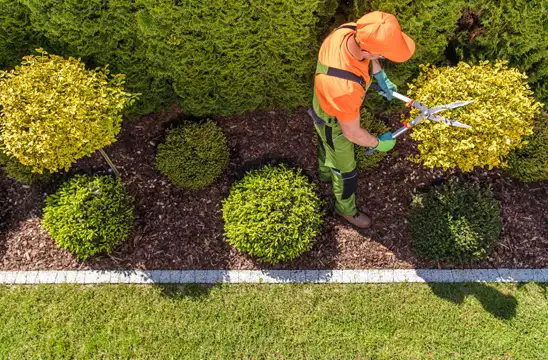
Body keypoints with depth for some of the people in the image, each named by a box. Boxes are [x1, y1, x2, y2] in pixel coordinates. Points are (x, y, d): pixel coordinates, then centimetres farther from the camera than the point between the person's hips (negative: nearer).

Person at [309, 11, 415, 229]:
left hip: (327, 105, 7)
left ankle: (326, 173, 69)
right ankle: (346, 209, 50)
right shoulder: (345, 88, -50)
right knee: (345, 169, 20)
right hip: (334, 123, -7)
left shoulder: (351, 31, -29)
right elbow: (352, 133, -30)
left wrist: (380, 75, -1)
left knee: (328, 146, 36)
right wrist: (378, 143, -12)